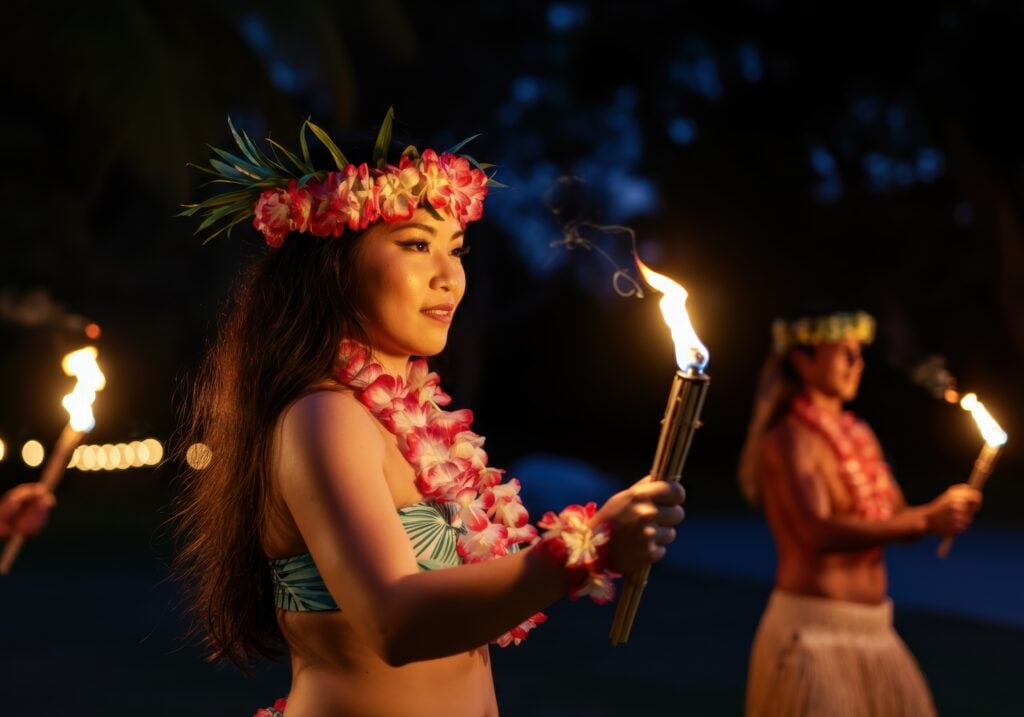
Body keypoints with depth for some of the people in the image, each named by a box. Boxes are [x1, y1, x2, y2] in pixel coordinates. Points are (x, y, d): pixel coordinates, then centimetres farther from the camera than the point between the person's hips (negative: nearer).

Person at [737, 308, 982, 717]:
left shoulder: (860, 436, 13)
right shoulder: (790, 438, -12)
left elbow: (896, 519, 13)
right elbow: (817, 533, -25)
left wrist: (948, 509, -8)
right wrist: (924, 520, -27)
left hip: (873, 628, 8)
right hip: (814, 627, -8)